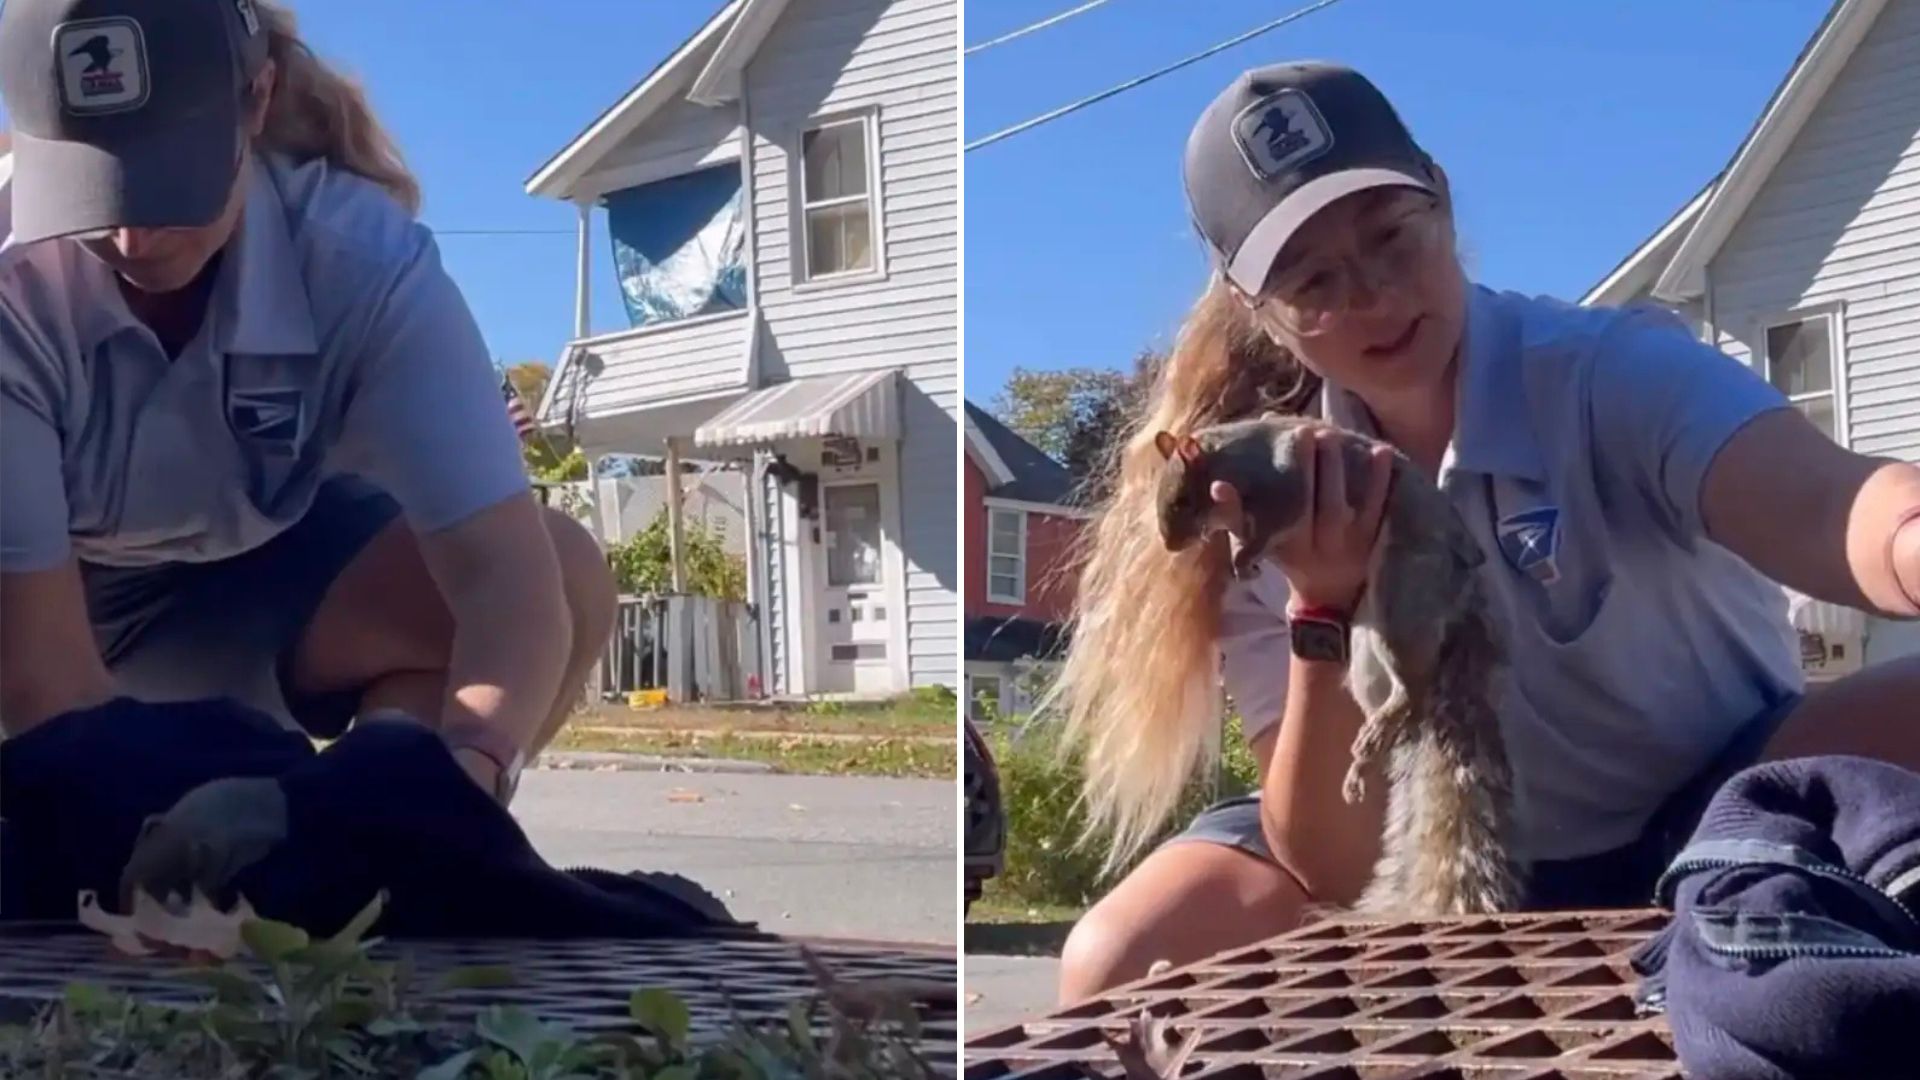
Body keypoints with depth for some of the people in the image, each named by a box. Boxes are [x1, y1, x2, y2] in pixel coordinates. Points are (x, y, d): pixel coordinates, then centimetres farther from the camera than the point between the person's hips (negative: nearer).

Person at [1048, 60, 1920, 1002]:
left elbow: (1819, 511, -44)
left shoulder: (1618, 374, -20)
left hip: (1709, 825, -2)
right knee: (1117, 968, -20)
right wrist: (1324, 610, -33)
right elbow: (1329, 864, -16)